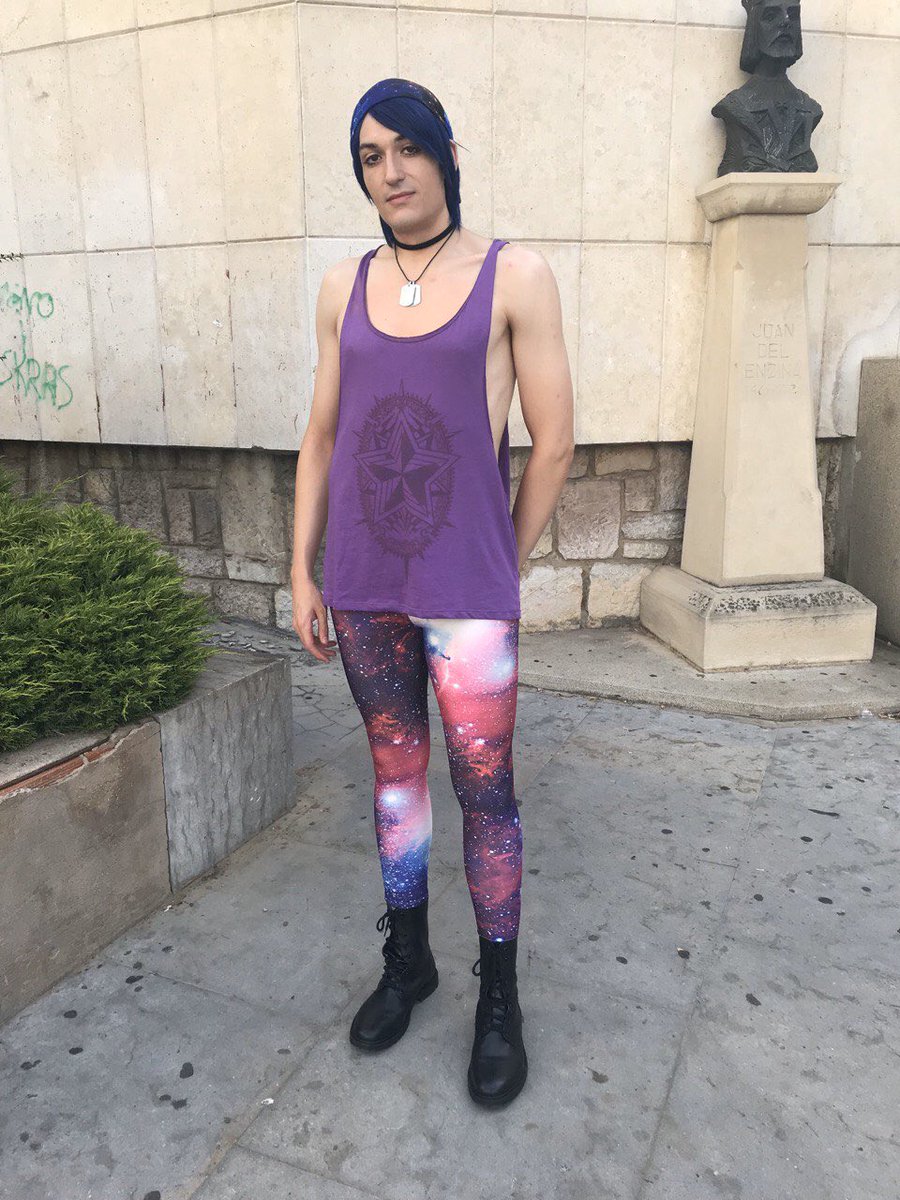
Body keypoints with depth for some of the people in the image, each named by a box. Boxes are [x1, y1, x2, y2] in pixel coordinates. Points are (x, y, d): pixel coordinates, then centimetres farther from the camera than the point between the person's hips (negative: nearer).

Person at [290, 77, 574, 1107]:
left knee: (483, 791, 3)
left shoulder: (514, 277, 0)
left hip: (467, 592, -3)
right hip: (362, 586, 4)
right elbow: (321, 438, 11)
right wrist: (302, 572, 7)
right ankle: (407, 958, 35)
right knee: (394, 774, 15)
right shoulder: (344, 288, 10)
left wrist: (500, 569, 1)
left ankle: (498, 999, 23)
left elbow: (553, 442, -1)